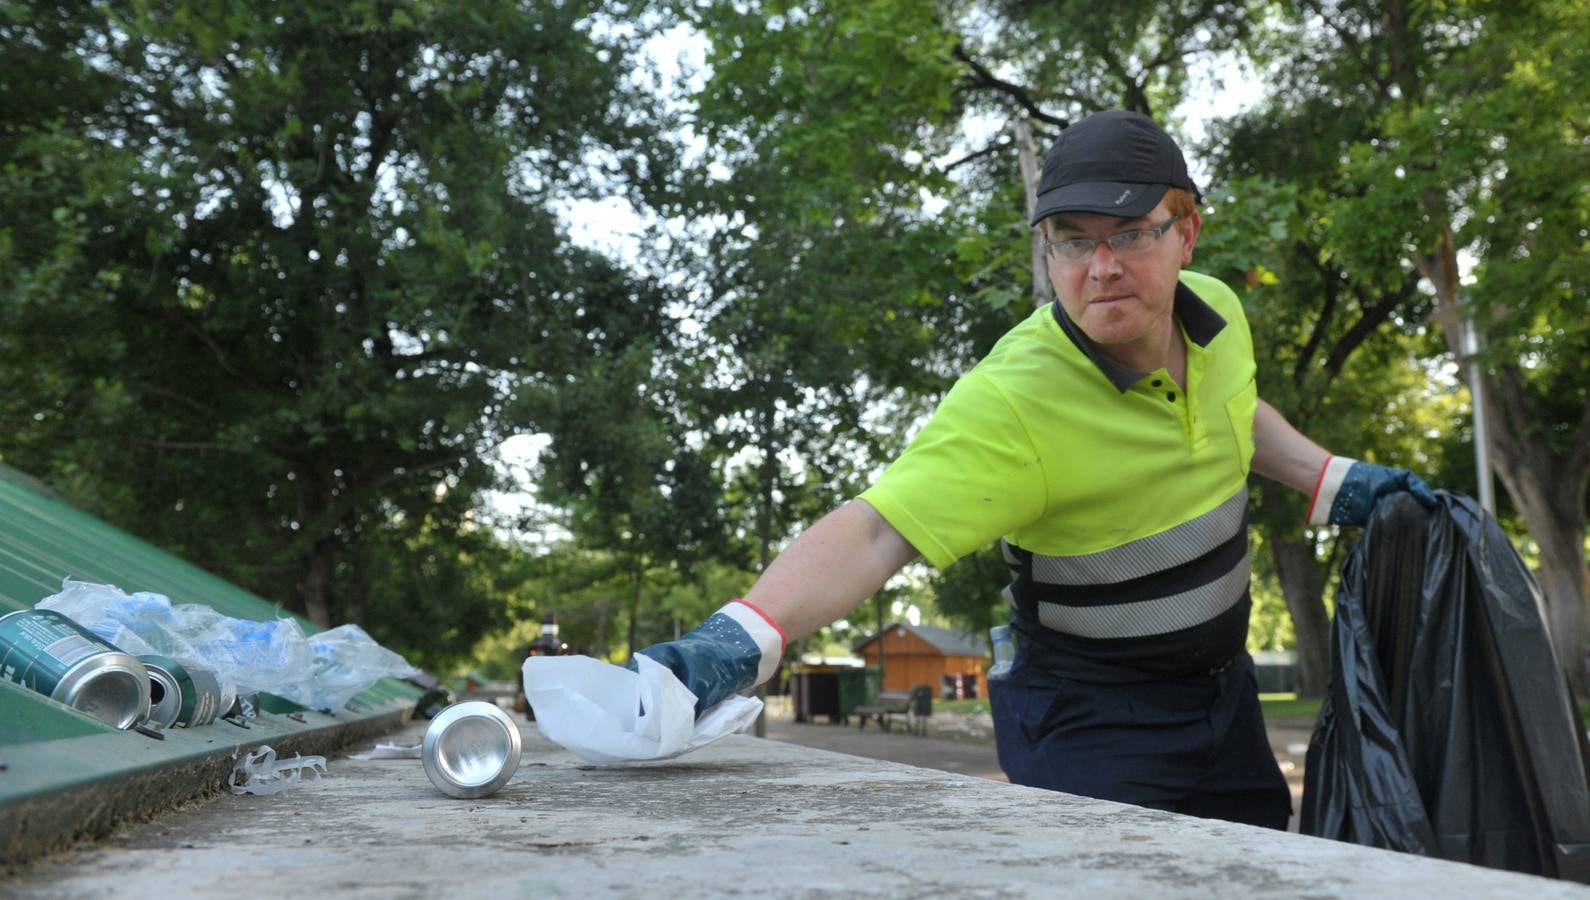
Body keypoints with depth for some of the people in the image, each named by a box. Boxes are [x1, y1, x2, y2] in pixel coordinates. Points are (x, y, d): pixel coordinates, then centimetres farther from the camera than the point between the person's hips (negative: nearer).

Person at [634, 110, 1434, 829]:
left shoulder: (1217, 314, -7)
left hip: (1223, 689, 8)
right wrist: (742, 636, -55)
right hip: (1091, 718, -7)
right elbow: (872, 532, -41)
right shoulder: (1013, 399, -31)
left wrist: (1334, 482, 8)